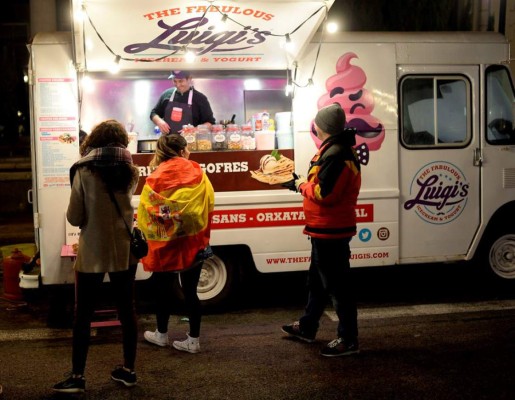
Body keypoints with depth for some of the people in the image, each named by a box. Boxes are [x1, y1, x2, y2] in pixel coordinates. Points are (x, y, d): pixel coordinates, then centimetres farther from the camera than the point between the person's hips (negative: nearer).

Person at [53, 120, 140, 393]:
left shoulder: (84, 171, -10)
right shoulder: (131, 171, 2)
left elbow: (74, 218, -9)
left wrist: (87, 217, 10)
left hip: (92, 253, -4)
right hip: (124, 251, 4)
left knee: (83, 315, 6)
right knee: (127, 310, 12)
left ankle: (77, 377, 10)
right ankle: (128, 370, 21)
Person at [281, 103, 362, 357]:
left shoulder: (336, 155, -22)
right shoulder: (334, 150, 13)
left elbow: (324, 194, -28)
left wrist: (303, 185, -11)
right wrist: (300, 184, 13)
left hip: (330, 232, -11)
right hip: (326, 230, 11)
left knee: (337, 285, -3)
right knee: (317, 281, 22)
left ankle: (348, 340, 7)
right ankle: (307, 328, 37)